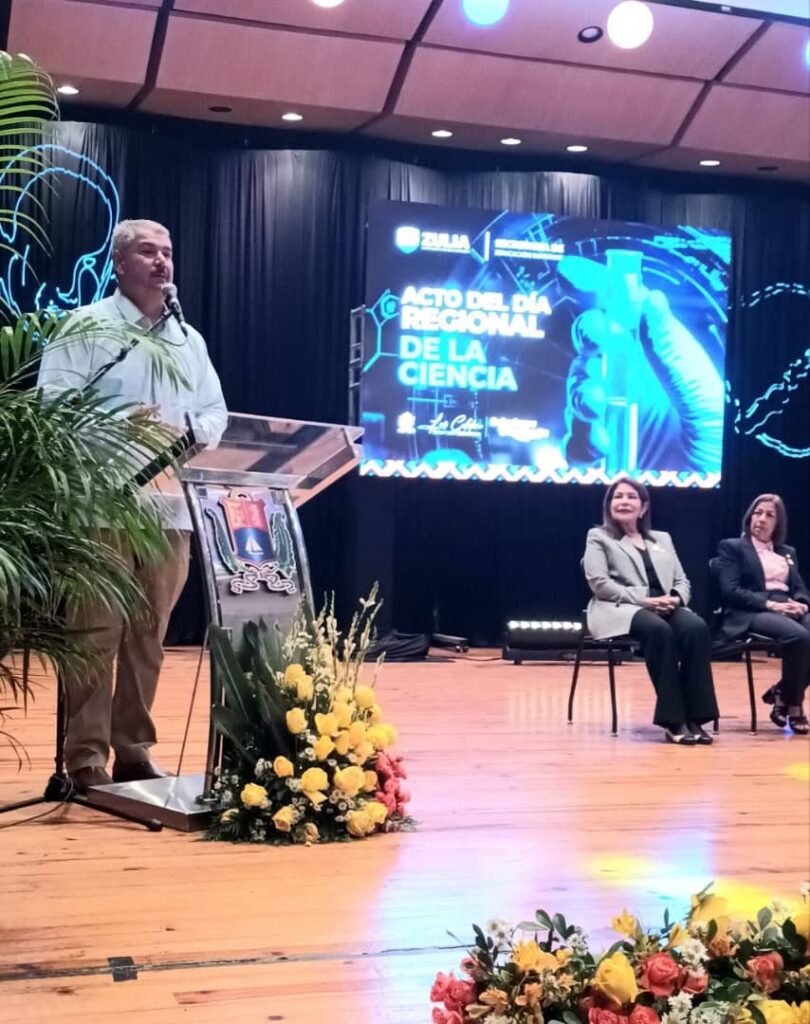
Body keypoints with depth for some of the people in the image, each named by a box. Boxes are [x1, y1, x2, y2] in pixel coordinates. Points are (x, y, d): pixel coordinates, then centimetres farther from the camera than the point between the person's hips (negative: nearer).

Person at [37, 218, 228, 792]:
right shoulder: (85, 328, 2)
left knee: (149, 637, 8)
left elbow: (216, 414, 16)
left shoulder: (190, 340, 19)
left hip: (170, 506, 5)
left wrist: (186, 432, -5)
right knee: (96, 636, -5)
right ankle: (85, 761, 0)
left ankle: (133, 752, 17)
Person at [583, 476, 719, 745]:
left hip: (665, 607, 4)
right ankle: (673, 719, -33)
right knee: (659, 630, -38)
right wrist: (644, 599, -14)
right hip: (621, 609, -4)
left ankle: (694, 717, -31)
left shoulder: (662, 539, 27)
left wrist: (676, 598, -8)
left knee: (696, 628, -31)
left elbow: (682, 581, 18)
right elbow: (599, 583, -4)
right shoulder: (598, 537, 12)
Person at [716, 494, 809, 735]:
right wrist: (769, 604, -16)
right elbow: (730, 591, -4)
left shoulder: (788, 552, 29)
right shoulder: (731, 547, 10)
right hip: (751, 614, -6)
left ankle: (782, 693, -10)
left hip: (788, 610, 6)